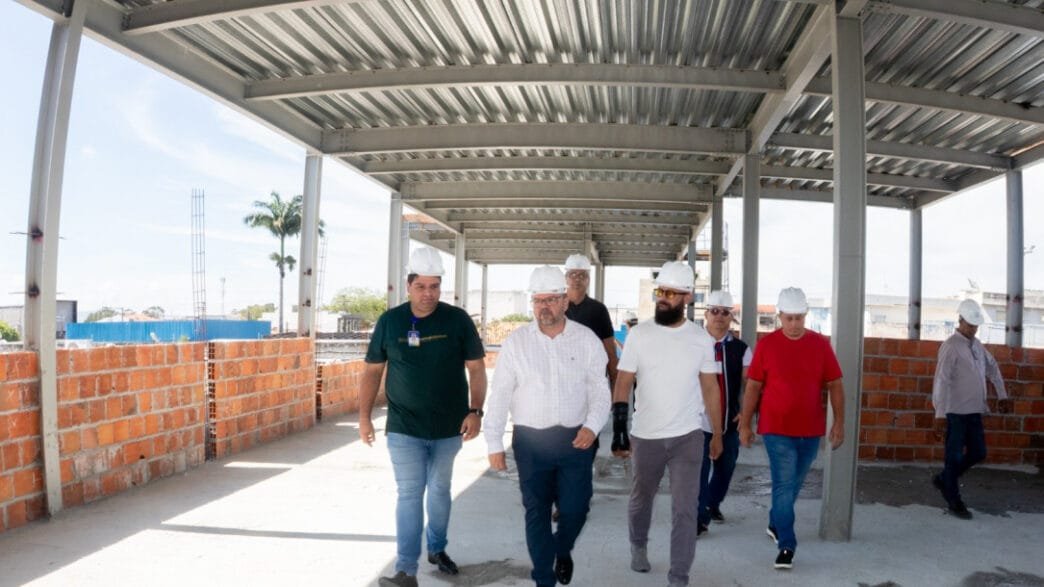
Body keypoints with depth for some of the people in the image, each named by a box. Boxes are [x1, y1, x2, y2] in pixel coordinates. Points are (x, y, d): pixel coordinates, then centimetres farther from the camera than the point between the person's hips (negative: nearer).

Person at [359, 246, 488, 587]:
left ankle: (437, 548, 38)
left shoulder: (458, 320, -6)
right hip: (404, 429, -1)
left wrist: (475, 411, -12)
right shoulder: (389, 321, -4)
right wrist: (364, 416, -2)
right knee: (409, 494, -3)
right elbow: (373, 371, 3)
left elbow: (476, 368, -3)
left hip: (448, 428, 1)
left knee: (440, 491, 17)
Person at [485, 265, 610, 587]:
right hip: (530, 441, 0)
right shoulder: (516, 342, -4)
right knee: (537, 512, 8)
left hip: (575, 439, 0)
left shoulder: (587, 340, -3)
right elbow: (499, 395, -2)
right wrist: (494, 444, -4)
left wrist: (591, 427, -18)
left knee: (575, 509, 5)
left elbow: (600, 391, 0)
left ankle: (563, 550, 39)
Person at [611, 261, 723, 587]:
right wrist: (618, 430, -13)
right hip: (645, 436, 0)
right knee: (641, 500, 19)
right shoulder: (639, 334, -6)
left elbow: (710, 388, 5)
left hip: (688, 436, 0)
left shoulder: (701, 339, -1)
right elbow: (623, 383, -7)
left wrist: (717, 433, 6)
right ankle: (638, 547, 47)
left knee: (685, 510, -1)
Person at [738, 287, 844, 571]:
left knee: (794, 484, 17)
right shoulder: (766, 345, -5)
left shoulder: (820, 344, 0)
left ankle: (775, 524, 39)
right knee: (783, 485, -5)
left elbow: (835, 385, 4)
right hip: (776, 429, -3)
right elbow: (753, 387, -1)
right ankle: (786, 546, 1)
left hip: (810, 430, 3)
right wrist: (745, 424, -2)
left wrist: (839, 422, -3)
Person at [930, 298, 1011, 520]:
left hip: (974, 410, 7)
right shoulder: (951, 346, -14)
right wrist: (940, 413, -21)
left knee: (978, 452, 12)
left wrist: (1002, 395, 22)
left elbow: (992, 368, 26)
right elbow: (941, 380, -18)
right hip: (956, 411, -7)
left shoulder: (977, 345, 10)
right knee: (955, 456, 2)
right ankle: (954, 501, 15)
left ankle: (943, 479, 30)